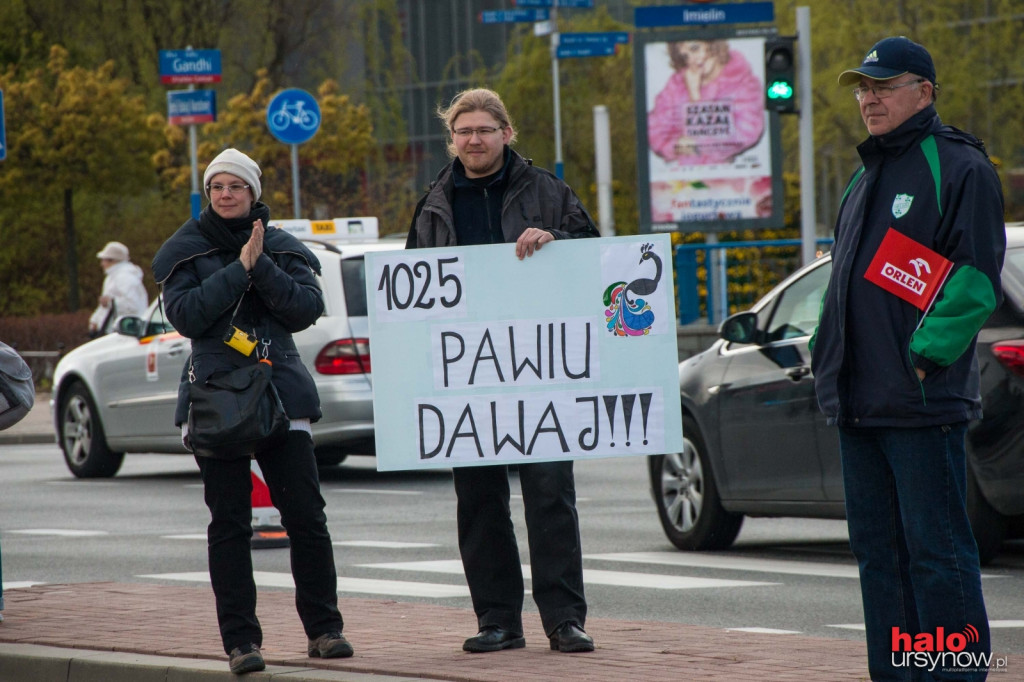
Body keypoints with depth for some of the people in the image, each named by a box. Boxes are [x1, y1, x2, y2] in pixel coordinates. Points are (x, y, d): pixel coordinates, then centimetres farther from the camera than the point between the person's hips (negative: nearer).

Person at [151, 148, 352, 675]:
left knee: (305, 514, -2)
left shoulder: (283, 247, 10)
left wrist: (262, 266, -12)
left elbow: (307, 308, -2)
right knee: (229, 522, -2)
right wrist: (239, 269, -13)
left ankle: (323, 629, 9)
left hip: (282, 394, 1)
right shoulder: (186, 249, 5)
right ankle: (240, 640, 2)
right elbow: (185, 314, -9)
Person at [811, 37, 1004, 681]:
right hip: (860, 403, 9)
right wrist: (827, 351, 14)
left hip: (922, 401, -9)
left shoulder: (958, 168, -6)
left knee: (937, 550, -8)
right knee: (879, 552, 10)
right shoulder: (869, 177, 21)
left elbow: (975, 278, -13)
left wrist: (926, 355, -18)